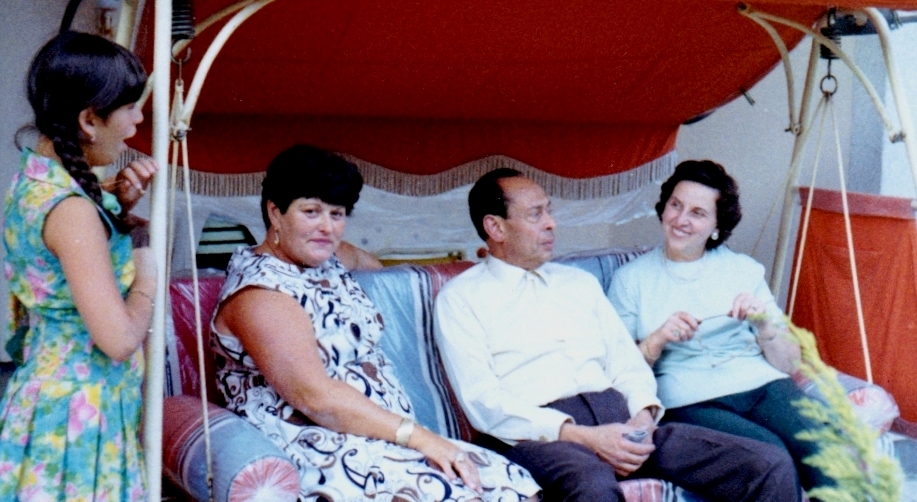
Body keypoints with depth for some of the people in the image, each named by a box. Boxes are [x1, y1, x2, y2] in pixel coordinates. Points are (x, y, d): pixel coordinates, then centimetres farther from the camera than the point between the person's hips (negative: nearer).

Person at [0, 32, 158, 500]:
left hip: (43, 386, 9)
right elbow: (119, 339, -27)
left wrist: (116, 204, 4)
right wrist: (147, 275, -9)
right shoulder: (71, 209, -24)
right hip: (81, 406, -9)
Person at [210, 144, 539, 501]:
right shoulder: (259, 290, -12)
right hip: (320, 457, -9)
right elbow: (315, 396, -22)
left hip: (382, 441, 9)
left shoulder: (327, 267, 14)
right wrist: (419, 438, -23)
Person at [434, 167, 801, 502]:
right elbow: (482, 402, -5)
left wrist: (643, 415, -3)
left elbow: (627, 363, 21)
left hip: (618, 419, 6)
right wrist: (582, 436, -16)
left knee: (770, 465, -13)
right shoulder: (460, 298, 7)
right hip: (539, 433, -5)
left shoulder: (580, 283, 26)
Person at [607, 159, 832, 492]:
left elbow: (789, 364, 17)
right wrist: (658, 339, -8)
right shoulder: (631, 279, 15)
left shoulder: (744, 270, 21)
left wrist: (764, 323, -1)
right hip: (690, 402, -3)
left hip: (762, 385, 3)